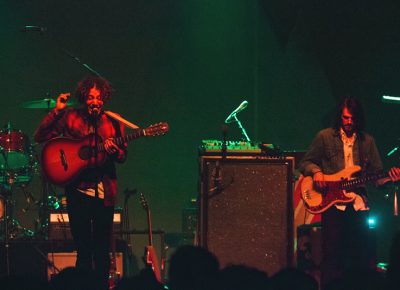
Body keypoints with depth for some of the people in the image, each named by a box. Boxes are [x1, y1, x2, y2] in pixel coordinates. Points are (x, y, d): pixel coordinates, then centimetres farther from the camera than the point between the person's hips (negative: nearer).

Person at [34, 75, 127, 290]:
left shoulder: (113, 123, 6)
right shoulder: (70, 117, 1)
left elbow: (123, 156, 9)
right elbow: (40, 137, -4)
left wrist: (114, 151, -15)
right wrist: (56, 111, -13)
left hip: (104, 193, 2)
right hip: (78, 190, -2)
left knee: (102, 250, 6)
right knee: (84, 250, -2)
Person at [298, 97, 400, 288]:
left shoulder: (367, 141, 13)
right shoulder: (325, 137, 5)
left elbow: (376, 175, 13)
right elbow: (305, 163, 9)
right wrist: (316, 172, -12)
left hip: (359, 203, 3)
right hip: (333, 202, -2)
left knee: (361, 258, 1)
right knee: (332, 256, -6)